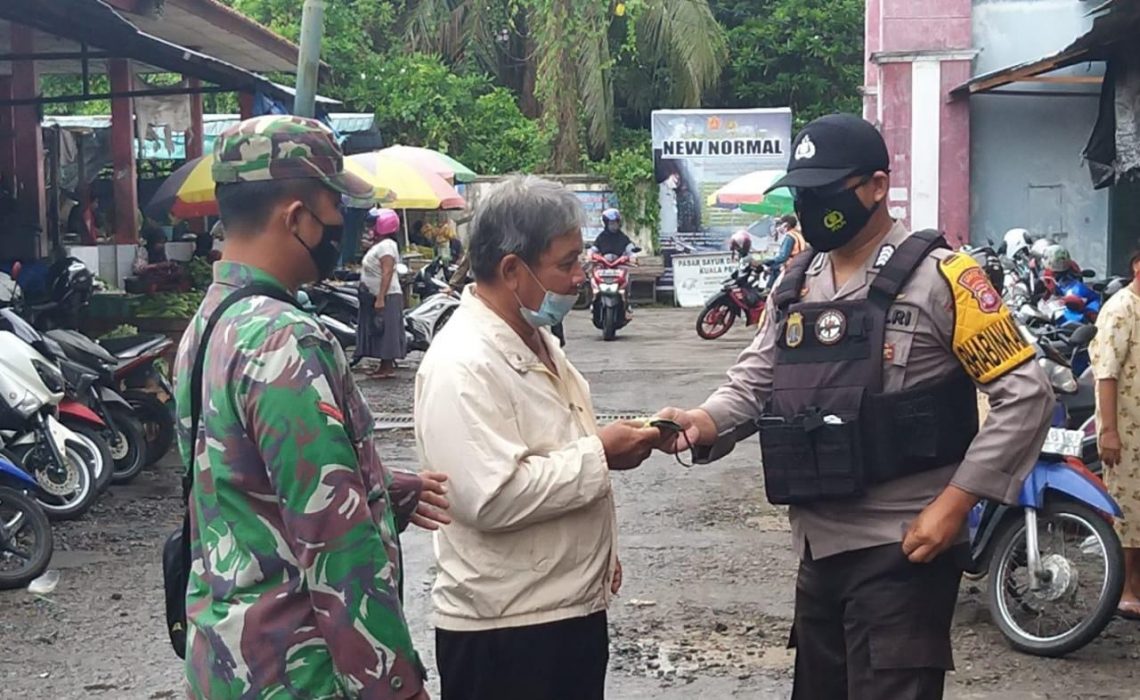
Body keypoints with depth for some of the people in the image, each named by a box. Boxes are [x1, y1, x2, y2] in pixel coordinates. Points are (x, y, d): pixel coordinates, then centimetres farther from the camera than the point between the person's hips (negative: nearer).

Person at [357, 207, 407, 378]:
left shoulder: (386, 245, -15)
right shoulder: (379, 245, 17)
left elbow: (387, 273, -23)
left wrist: (380, 298, -27)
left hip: (386, 297, -10)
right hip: (376, 296, 10)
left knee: (385, 332, -7)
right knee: (379, 333, 11)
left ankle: (388, 368, -4)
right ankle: (384, 366, 16)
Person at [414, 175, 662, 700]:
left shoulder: (537, 338, 9)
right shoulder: (462, 365, -22)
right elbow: (492, 497, -30)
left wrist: (601, 555, 19)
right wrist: (600, 455, -20)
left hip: (576, 605, 9)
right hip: (503, 630, -9)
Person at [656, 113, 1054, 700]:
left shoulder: (939, 276, -11)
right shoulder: (795, 283, 10)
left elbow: (1024, 396, -12)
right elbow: (753, 382, 10)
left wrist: (954, 503, -16)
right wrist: (703, 421, -12)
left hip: (902, 550, -7)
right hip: (818, 547, 7)